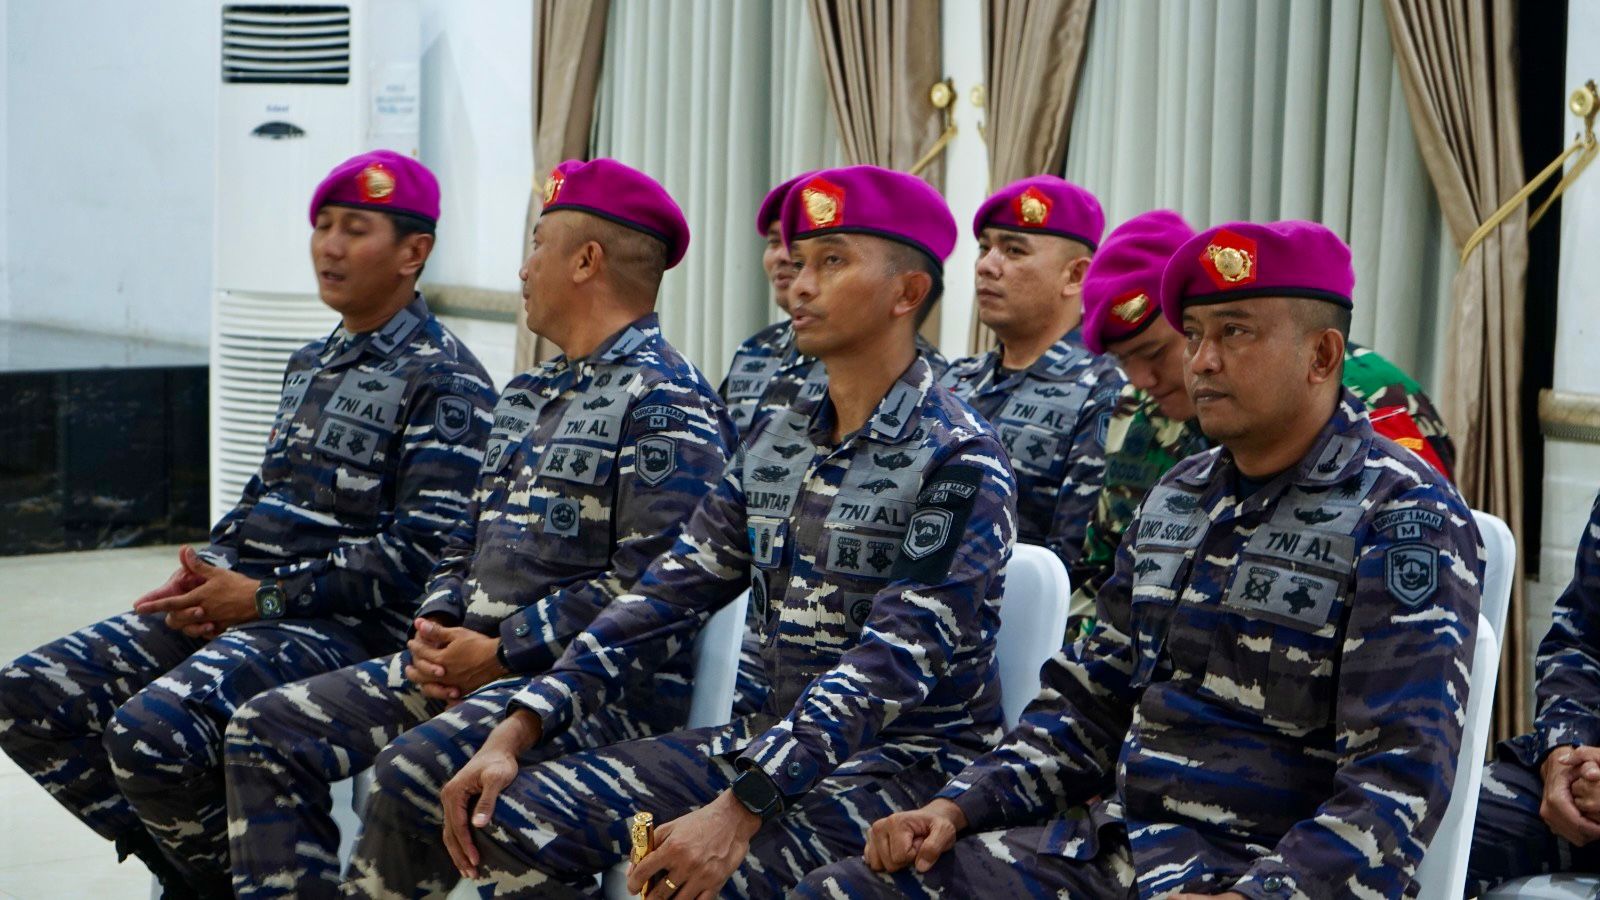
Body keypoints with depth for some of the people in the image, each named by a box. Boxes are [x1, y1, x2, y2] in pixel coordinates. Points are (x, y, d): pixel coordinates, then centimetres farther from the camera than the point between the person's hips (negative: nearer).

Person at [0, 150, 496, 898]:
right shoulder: (310, 364, 20)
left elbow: (423, 550, -16)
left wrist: (265, 597, -15)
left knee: (154, 733, -31)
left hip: (346, 627, -8)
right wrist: (207, 575, 2)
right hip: (239, 603, 9)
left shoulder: (444, 381, -8)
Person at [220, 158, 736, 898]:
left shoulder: (665, 402, -9)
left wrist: (502, 654, -15)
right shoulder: (528, 396, 21)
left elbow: (648, 586, -18)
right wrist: (436, 628, 2)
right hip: (471, 660, 9)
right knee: (267, 730, -2)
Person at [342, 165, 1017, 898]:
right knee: (511, 818, -7)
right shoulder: (775, 445, 11)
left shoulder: (959, 459, -11)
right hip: (777, 739, 7)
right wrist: (515, 732, -5)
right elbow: (671, 594, 7)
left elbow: (894, 662, -22)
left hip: (910, 762, -7)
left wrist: (739, 810, -32)